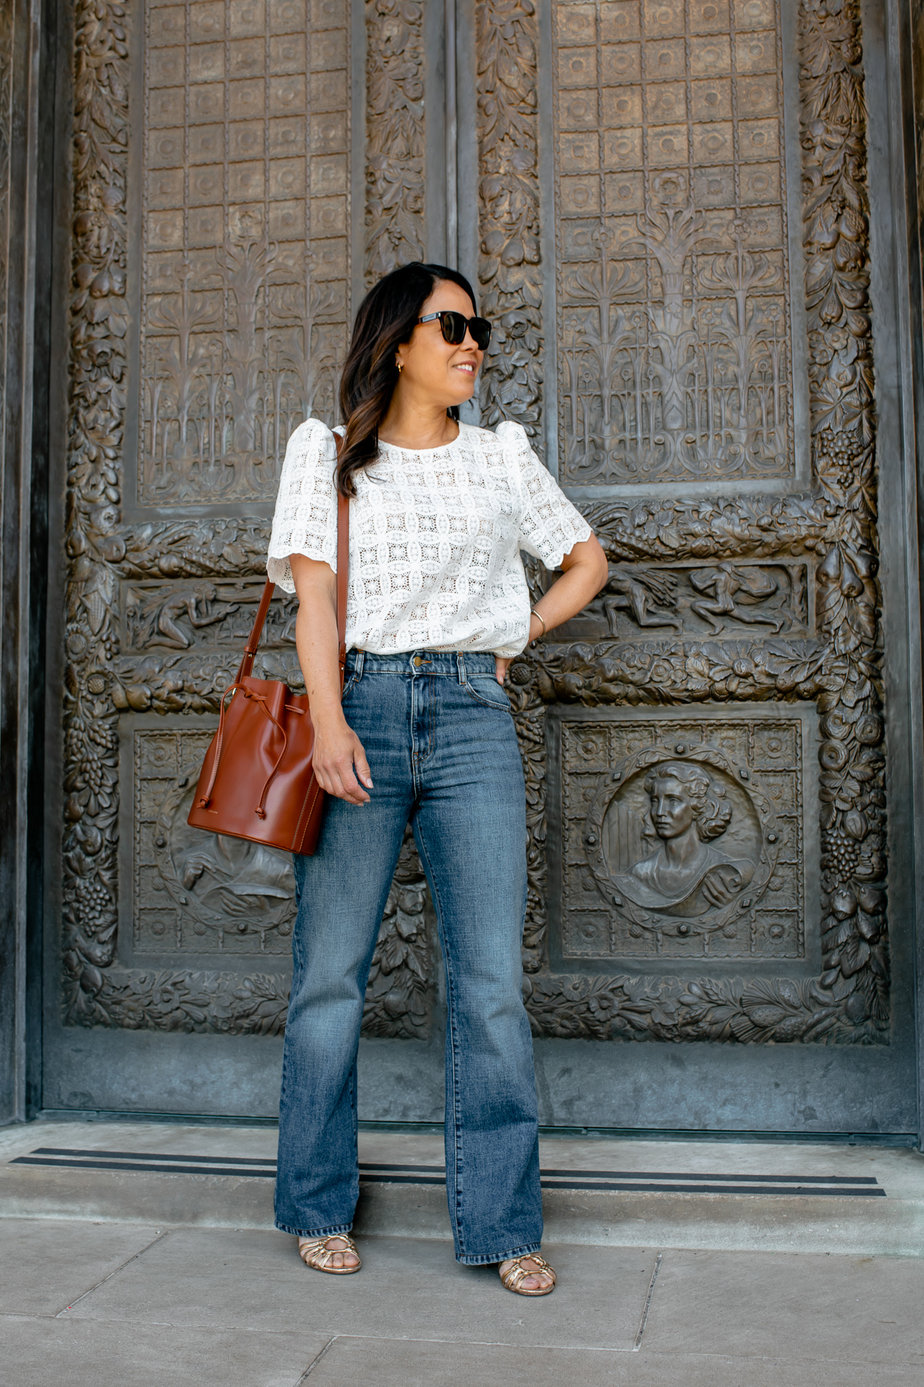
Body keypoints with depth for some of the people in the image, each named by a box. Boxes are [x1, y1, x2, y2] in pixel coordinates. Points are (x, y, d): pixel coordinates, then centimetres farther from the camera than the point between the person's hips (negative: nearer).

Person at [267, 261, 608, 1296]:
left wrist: (510, 641, 15)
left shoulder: (501, 456, 17)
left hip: (472, 716, 2)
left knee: (492, 979, -3)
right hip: (360, 710, -1)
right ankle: (319, 1208, 19)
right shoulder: (327, 453, 11)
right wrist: (328, 722, -15)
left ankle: (502, 1224, 7)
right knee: (330, 972, 2)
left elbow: (586, 562, 27)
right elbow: (314, 593, -1)